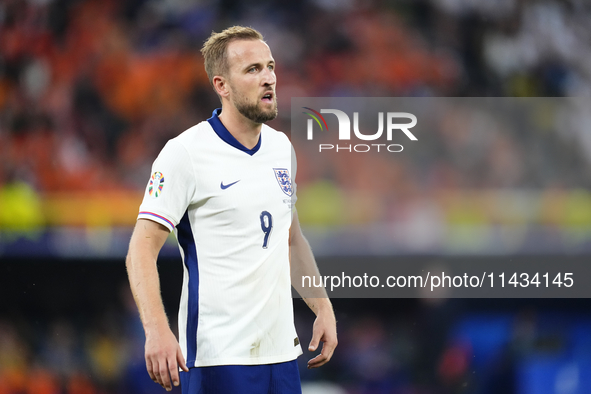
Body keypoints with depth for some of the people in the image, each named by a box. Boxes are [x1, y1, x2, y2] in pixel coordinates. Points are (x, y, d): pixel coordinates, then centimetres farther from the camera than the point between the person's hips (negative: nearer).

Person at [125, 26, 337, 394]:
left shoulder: (282, 147, 12)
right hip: (217, 357, -6)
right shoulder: (185, 153, -9)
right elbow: (142, 249, -12)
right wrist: (157, 329, -25)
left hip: (281, 350, 6)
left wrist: (324, 309, 16)